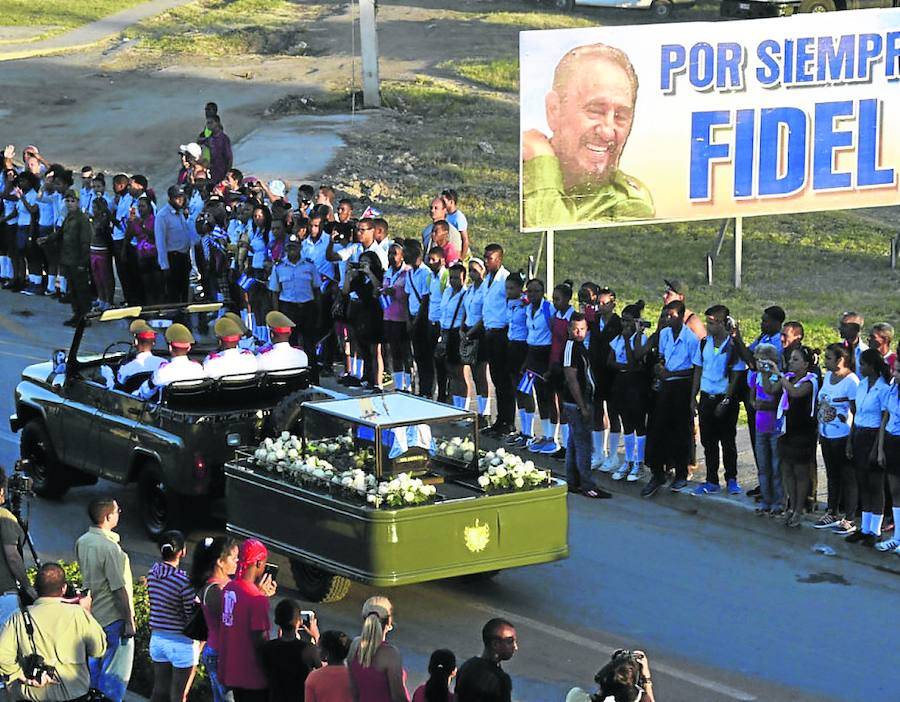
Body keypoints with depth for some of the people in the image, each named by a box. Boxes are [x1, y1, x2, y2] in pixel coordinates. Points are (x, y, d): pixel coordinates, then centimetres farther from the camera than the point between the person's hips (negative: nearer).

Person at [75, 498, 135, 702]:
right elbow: (119, 589, -20)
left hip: (92, 616, 8)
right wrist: (129, 621, -13)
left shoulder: (82, 542, 1)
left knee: (94, 666, 20)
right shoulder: (110, 549, -23)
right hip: (113, 619, -8)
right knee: (115, 673, 2)